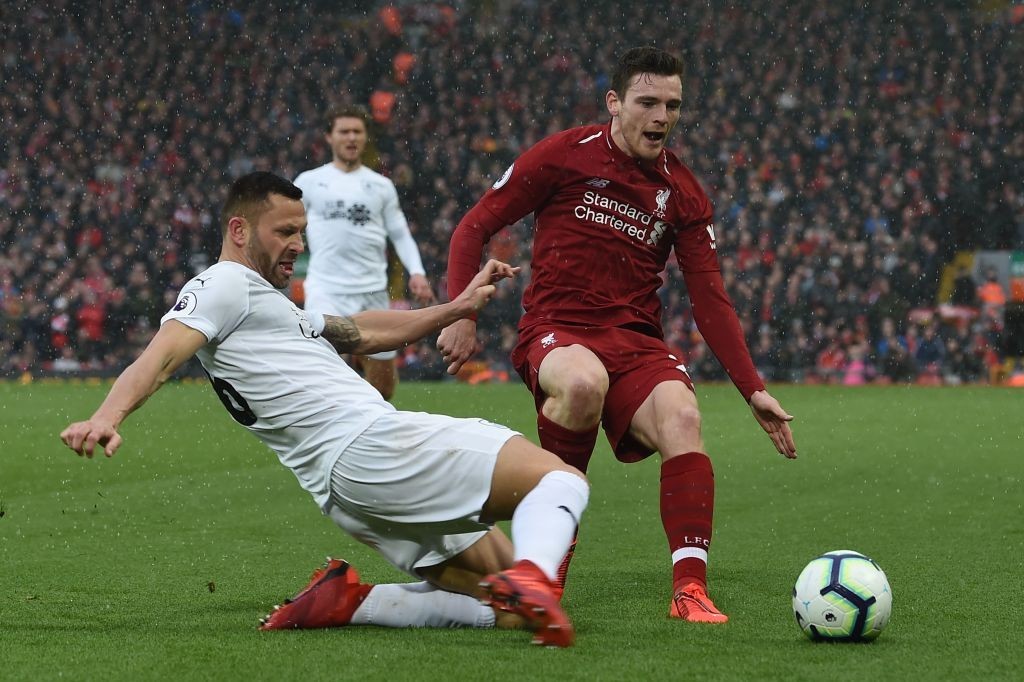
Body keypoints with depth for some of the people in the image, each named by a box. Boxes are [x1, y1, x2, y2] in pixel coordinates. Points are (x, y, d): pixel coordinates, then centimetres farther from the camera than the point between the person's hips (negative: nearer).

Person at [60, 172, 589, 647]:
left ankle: (347, 602, -1)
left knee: (509, 612, 6)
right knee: (561, 479, -14)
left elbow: (363, 333, 39)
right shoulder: (224, 285, 1)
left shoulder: (271, 307, 31)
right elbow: (161, 357, -16)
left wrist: (456, 308, 34)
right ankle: (530, 581, -43)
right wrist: (106, 419, -34)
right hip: (367, 445, -10)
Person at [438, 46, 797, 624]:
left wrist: (753, 390, 1)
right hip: (555, 331, -3)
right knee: (584, 382, -39)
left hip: (636, 338, 3)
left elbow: (711, 300, 9)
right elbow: (474, 229, 5)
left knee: (682, 417, -29)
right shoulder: (563, 156, 0)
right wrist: (462, 313, -8)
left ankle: (690, 590, -29)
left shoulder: (683, 193, 10)